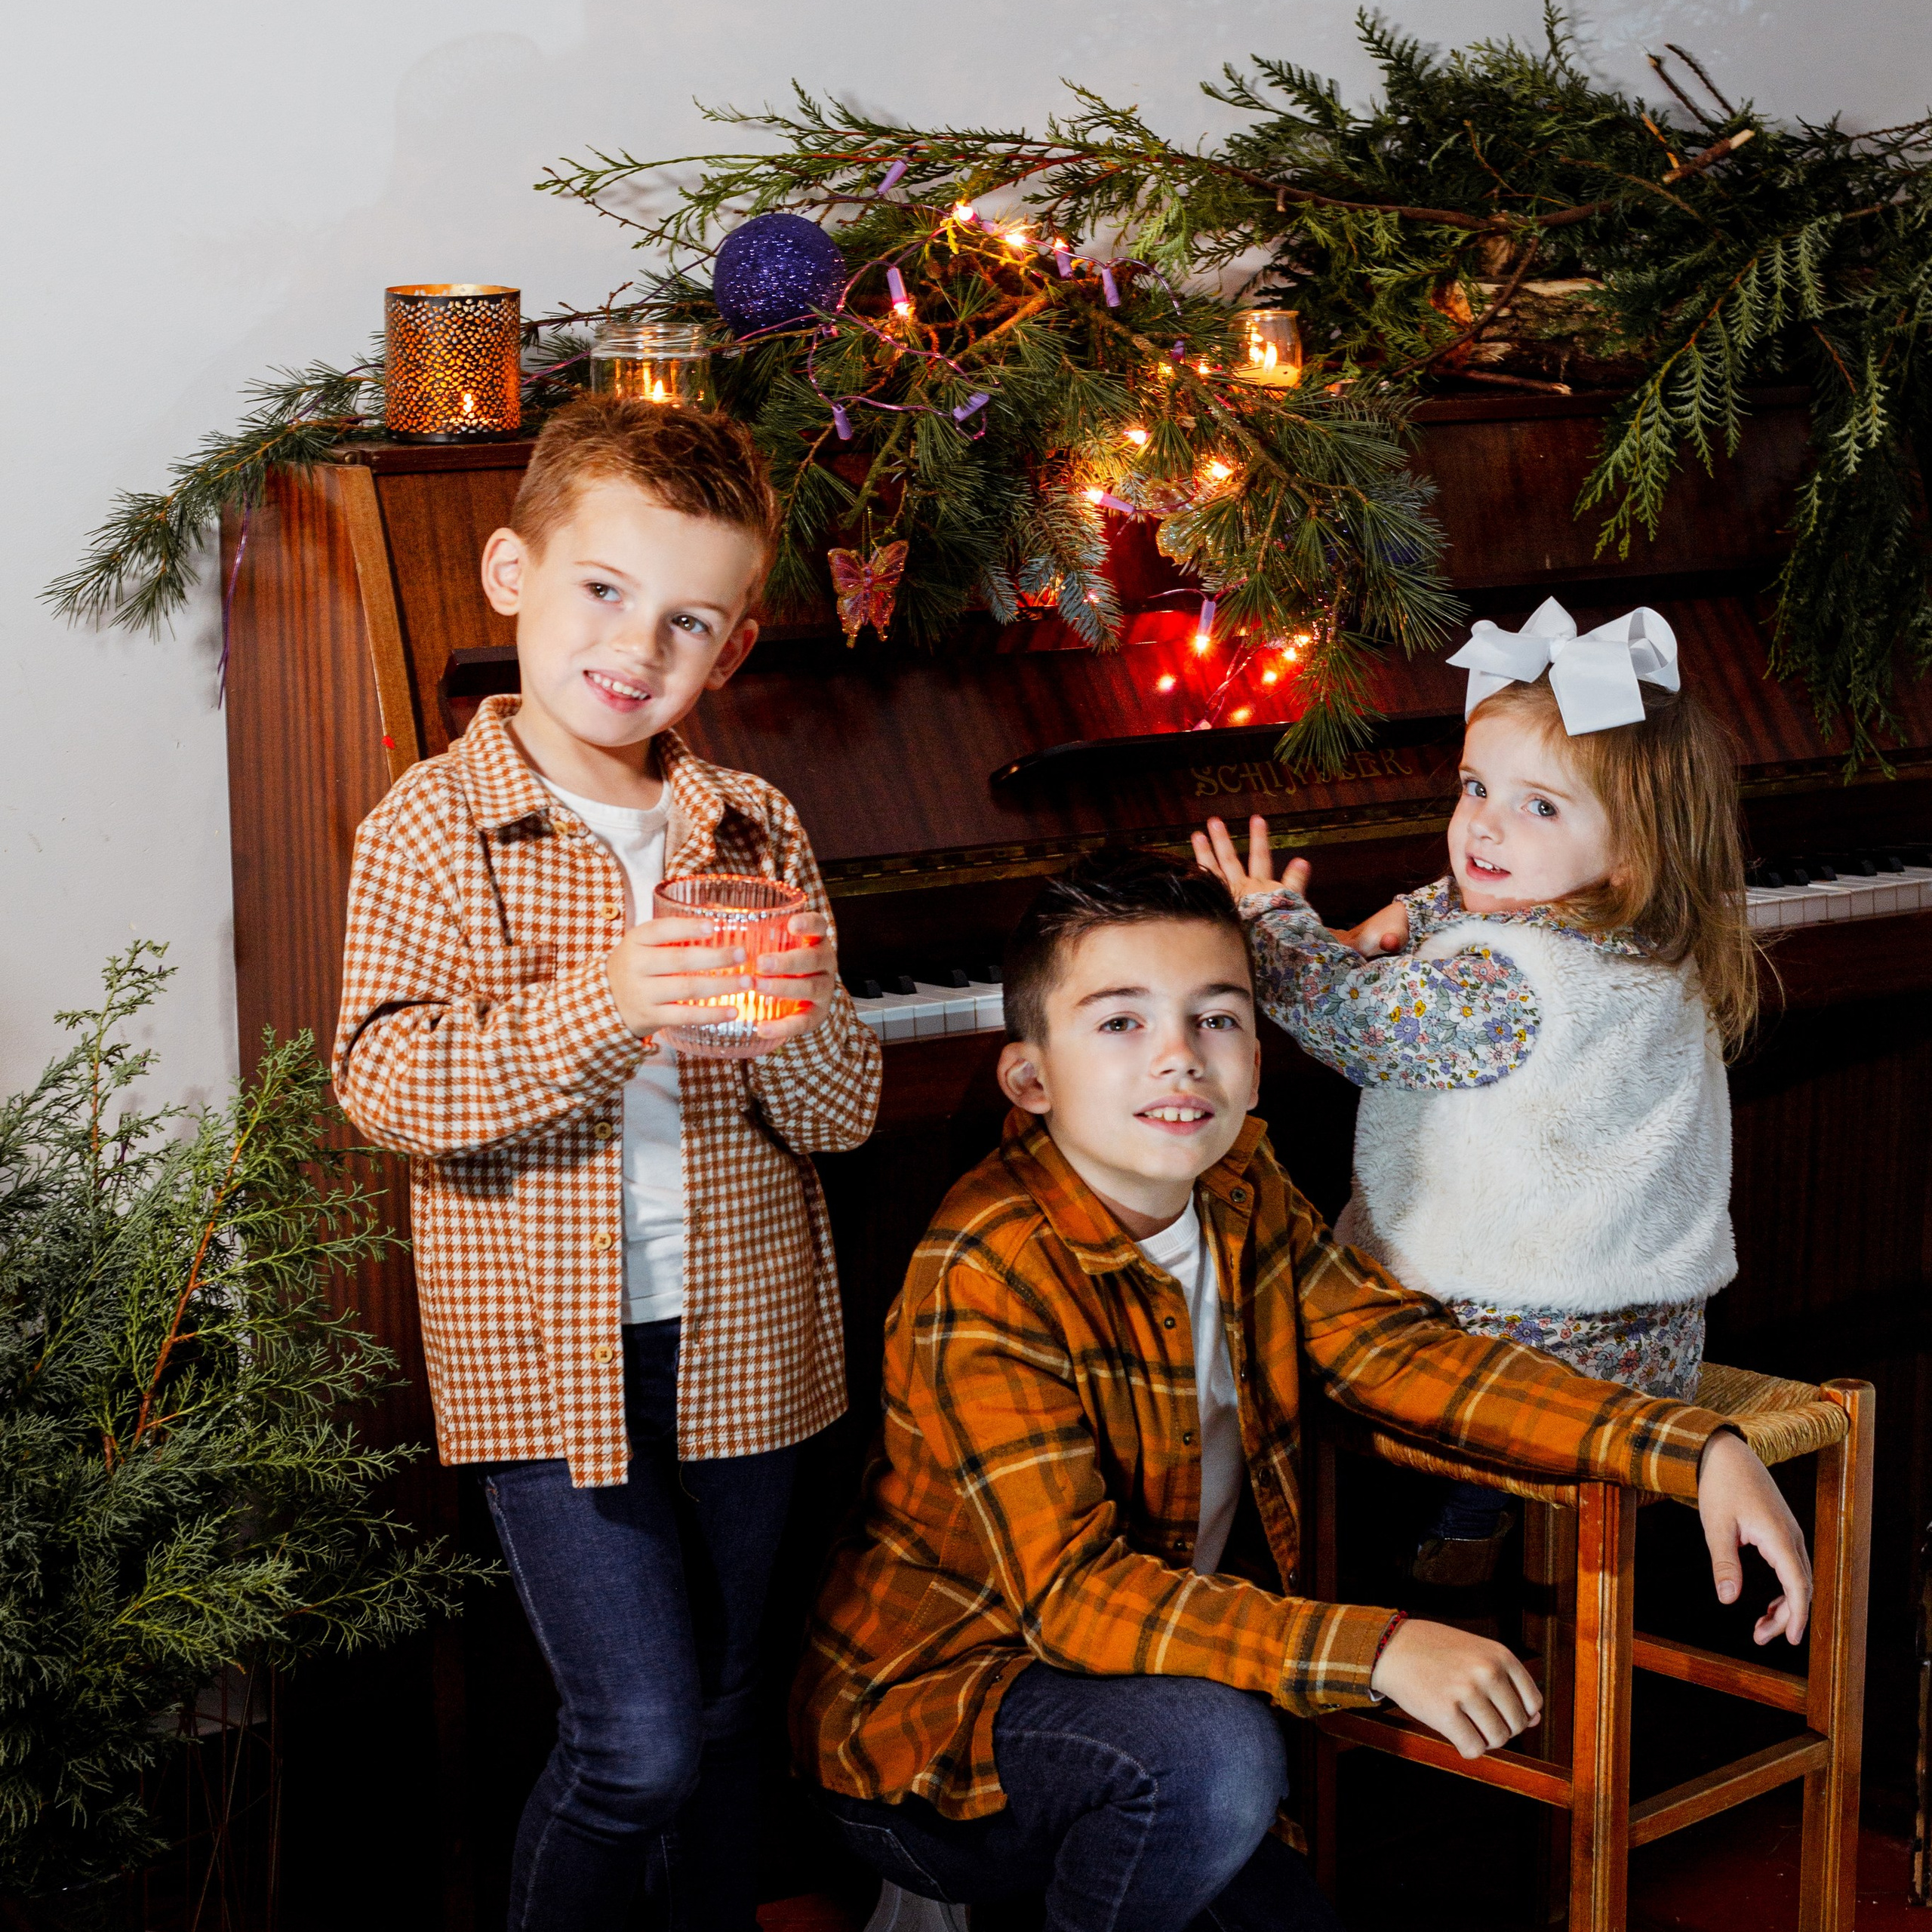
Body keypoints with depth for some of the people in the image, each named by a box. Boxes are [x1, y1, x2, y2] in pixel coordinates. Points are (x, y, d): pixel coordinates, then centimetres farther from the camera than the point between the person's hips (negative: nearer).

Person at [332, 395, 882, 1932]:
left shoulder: (758, 836, 5)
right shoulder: (434, 828, -6)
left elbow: (842, 1115, 2)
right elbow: (385, 1083, -18)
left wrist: (803, 1026, -20)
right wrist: (600, 1006, -31)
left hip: (741, 1341, 4)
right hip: (548, 1353, -4)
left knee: (719, 1713, 17)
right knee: (637, 1737, -7)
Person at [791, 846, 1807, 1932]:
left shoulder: (1239, 1192, -2)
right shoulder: (991, 1272, -26)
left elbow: (1404, 1350, -5)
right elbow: (1071, 1590, -32)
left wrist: (1695, 1451, -16)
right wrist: (1378, 1649, -42)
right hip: (923, 1738, -8)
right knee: (1216, 1750, -33)